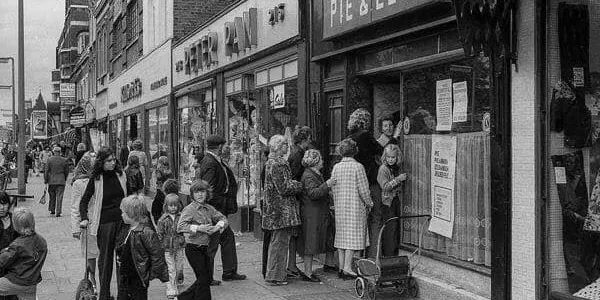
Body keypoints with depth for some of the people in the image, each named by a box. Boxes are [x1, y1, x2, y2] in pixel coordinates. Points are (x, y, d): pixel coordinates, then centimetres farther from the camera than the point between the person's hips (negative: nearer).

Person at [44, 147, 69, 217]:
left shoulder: (50, 159, -3)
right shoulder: (64, 160, 0)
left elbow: (46, 171, -3)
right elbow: (66, 171, 6)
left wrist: (45, 180, 5)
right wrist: (64, 179, 19)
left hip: (51, 181, 0)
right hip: (61, 181, 0)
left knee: (52, 196, 14)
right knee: (59, 197, 0)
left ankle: (52, 211, 20)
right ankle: (58, 212, -5)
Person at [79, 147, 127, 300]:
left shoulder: (121, 175, 5)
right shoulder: (96, 179, -4)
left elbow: (127, 195, 17)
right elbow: (84, 201, 2)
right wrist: (84, 218, -12)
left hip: (122, 220, 3)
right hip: (104, 222, -3)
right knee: (105, 258, 3)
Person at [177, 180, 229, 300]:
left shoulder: (209, 208, 6)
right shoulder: (189, 209, -13)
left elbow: (223, 219, 13)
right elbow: (180, 227, -25)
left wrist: (217, 226, -8)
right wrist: (198, 228, -28)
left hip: (204, 248, 7)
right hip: (193, 249, -7)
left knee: (208, 278, 13)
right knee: (203, 279, -2)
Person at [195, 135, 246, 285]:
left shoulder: (215, 161, 12)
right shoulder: (210, 163, -19)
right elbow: (208, 188, -24)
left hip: (219, 208, 11)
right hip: (214, 207, -11)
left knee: (227, 237, 18)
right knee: (211, 243, -2)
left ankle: (229, 272, 27)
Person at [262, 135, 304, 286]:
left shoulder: (272, 162, 15)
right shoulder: (278, 164, -17)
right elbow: (284, 188, -20)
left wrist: (294, 184, 10)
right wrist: (300, 185, -7)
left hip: (276, 209, 11)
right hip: (282, 209, -11)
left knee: (276, 241, 17)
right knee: (280, 242, -4)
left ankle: (273, 273, 26)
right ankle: (275, 276, 2)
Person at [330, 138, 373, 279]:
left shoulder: (336, 167, 4)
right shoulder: (358, 167, -11)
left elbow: (333, 189, 8)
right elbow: (363, 189, -10)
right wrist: (369, 204, 4)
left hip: (339, 207, 5)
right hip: (355, 206, -5)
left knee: (341, 236, 10)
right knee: (353, 236, -1)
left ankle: (341, 268, 13)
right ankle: (347, 267, -4)